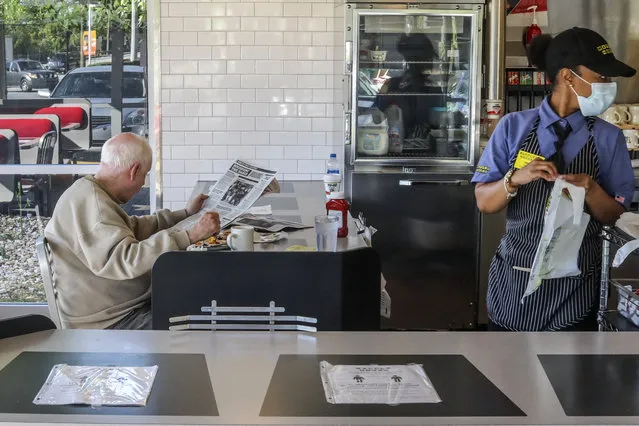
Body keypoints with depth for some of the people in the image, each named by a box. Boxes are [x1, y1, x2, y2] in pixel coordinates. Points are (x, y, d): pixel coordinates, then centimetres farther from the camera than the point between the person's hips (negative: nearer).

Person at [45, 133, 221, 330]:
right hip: (108, 322, -11)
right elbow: (125, 260, -32)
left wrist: (186, 214, 35)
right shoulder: (90, 202, -21)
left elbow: (132, 227, 30)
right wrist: (190, 236, -33)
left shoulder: (89, 192, 14)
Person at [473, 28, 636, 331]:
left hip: (574, 285, 1)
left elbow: (612, 215, 1)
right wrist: (516, 178, -22)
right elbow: (484, 203, -3)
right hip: (514, 279, 0)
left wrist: (590, 189, -19)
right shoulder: (514, 127, -4)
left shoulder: (608, 138, -2)